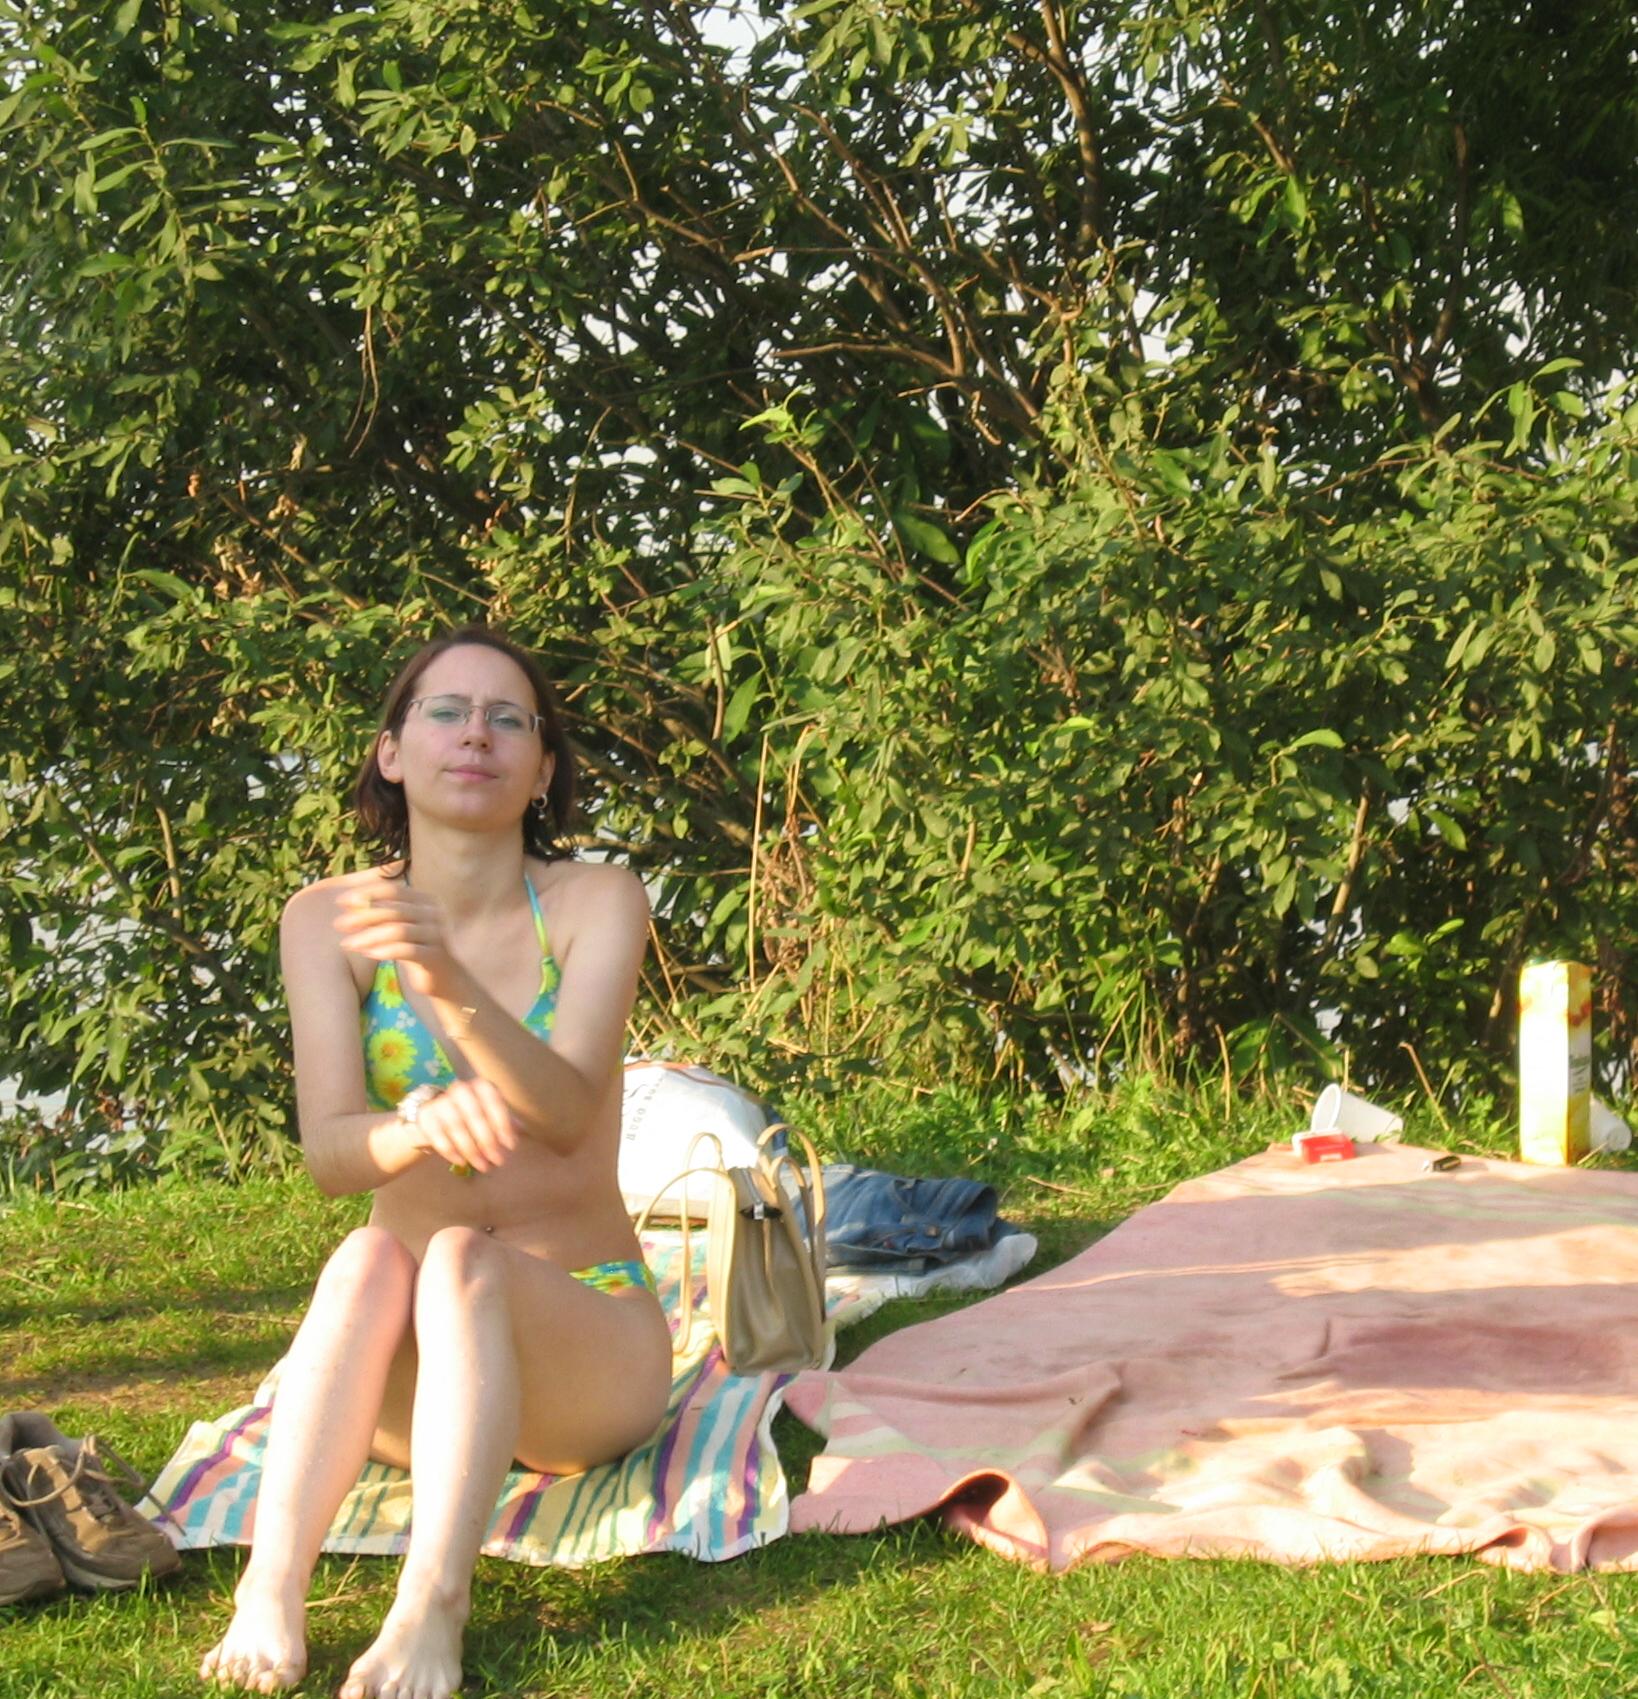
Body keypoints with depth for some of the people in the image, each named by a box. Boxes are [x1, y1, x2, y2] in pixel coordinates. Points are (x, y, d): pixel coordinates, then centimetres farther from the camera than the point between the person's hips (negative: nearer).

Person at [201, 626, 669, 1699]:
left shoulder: (597, 903, -6)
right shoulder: (328, 919, -3)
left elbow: (568, 1114, -23)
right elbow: (328, 1150, -16)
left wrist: (449, 982, -43)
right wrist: (422, 1128, -40)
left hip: (585, 1341, -1)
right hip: (410, 1370, 1)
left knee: (460, 1259, -33)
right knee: (370, 1257, -31)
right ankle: (270, 1596, -40)